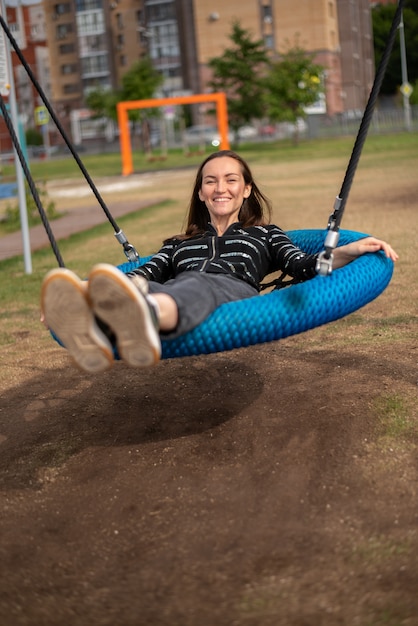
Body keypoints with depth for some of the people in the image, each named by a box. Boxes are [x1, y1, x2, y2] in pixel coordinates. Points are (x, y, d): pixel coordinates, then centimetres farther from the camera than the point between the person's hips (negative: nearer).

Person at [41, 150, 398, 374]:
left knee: (196, 284, -41)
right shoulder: (179, 244, 39)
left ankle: (147, 314, -77)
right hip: (172, 294, 3)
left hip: (234, 293, -2)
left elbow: (304, 267, 15)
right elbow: (144, 274, 21)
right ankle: (98, 329, -72)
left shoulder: (263, 234, 34)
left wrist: (349, 251, -5)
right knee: (140, 286, -36)